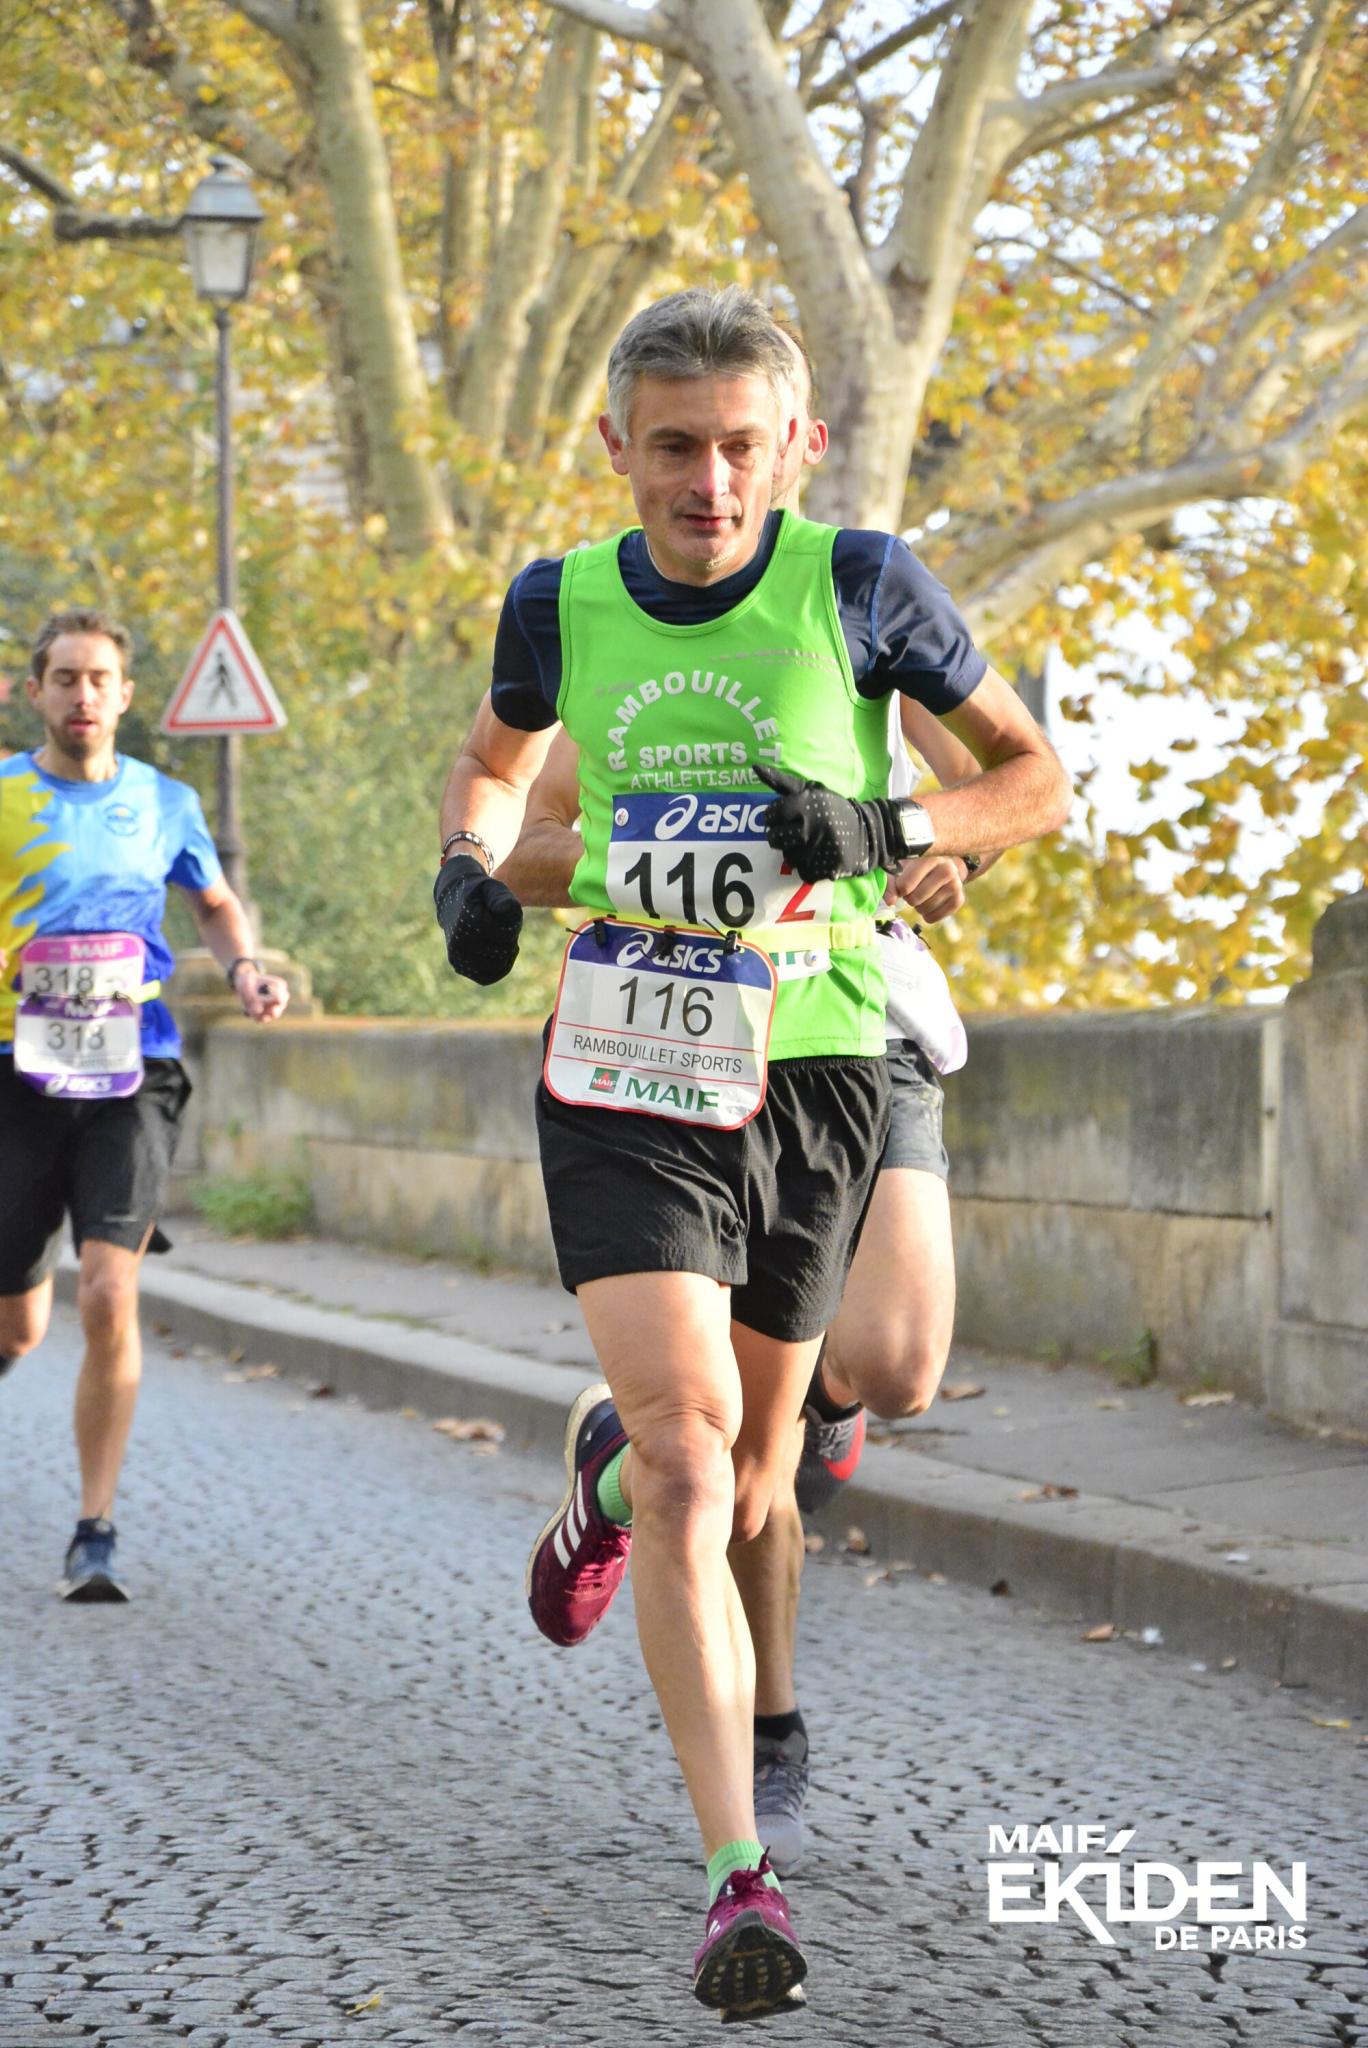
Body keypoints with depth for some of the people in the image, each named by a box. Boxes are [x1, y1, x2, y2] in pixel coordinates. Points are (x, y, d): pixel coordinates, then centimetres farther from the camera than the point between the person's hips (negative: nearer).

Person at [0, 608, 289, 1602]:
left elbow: (216, 902, 26)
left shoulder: (165, 803, 9)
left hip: (131, 1075, 0)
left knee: (110, 1296, -16)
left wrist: (245, 968, 6)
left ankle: (96, 1531, -7)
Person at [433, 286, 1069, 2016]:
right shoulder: (561, 603, 1)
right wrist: (469, 867, 0)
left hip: (810, 1064, 0)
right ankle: (741, 1885, -15)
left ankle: (609, 1471, 51)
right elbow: (496, 762, 22)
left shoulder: (857, 585, -5)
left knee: (738, 1492, 12)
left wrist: (887, 826, -15)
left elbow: (1035, 778, 5)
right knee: (687, 1449, -18)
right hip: (622, 1069, 0)